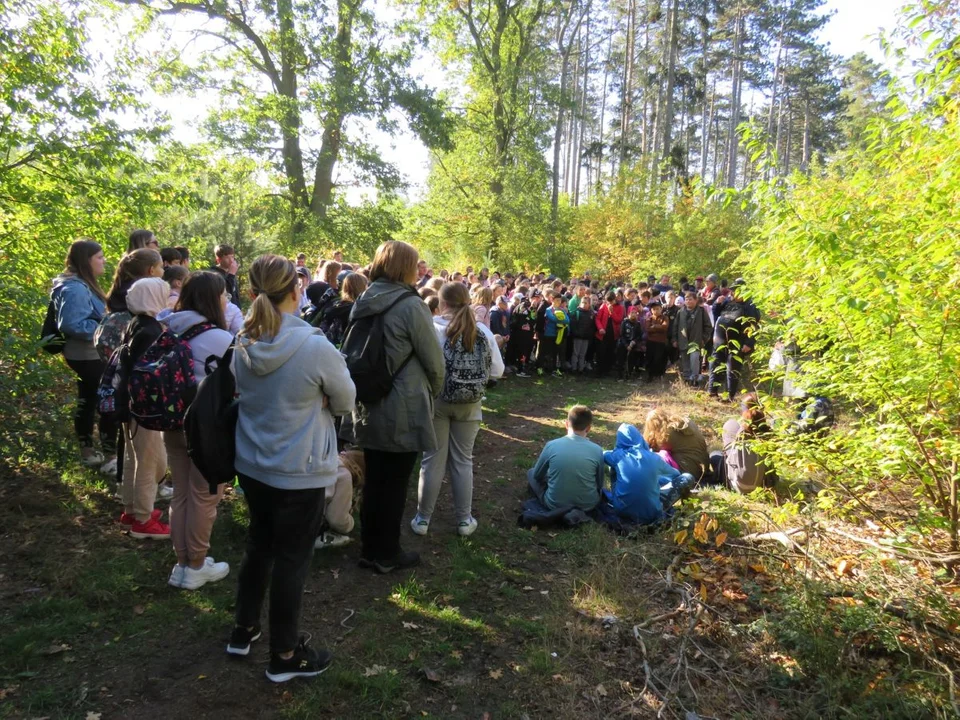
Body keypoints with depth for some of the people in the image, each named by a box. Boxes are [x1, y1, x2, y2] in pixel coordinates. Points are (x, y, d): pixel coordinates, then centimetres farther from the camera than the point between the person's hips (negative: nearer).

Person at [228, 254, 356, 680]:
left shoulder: (242, 345, -5)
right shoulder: (315, 347, -24)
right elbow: (346, 402, -8)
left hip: (251, 464, 6)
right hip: (300, 472, -6)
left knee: (259, 545, 24)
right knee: (291, 559, 9)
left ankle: (244, 630, 41)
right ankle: (284, 656, 25)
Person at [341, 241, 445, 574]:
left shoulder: (363, 303, 5)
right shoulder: (411, 306, -16)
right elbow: (434, 361, -10)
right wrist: (433, 391, 10)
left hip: (369, 408, 7)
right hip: (403, 410, -7)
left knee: (373, 480, 16)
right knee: (395, 484, 6)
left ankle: (370, 549, 27)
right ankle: (387, 554, 19)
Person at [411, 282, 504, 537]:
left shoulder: (433, 329, -11)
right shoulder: (483, 332, -3)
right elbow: (498, 371, 0)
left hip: (437, 401, -2)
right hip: (469, 405, 2)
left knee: (433, 460, 8)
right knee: (463, 460, 13)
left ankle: (422, 518, 18)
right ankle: (464, 519, 22)